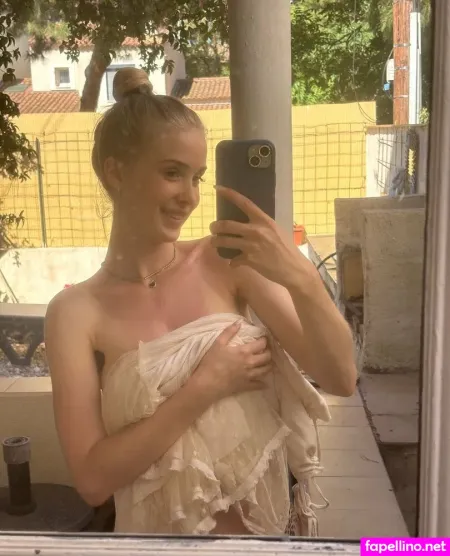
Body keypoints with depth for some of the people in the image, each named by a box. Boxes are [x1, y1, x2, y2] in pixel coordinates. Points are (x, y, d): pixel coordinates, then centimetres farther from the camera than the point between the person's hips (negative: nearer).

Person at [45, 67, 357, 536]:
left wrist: (301, 277, -23)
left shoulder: (226, 262, -8)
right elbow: (93, 478, -13)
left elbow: (340, 380, -9)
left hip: (261, 519, 1)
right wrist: (205, 388, -19)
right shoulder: (76, 312, -9)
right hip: (160, 532, -1)